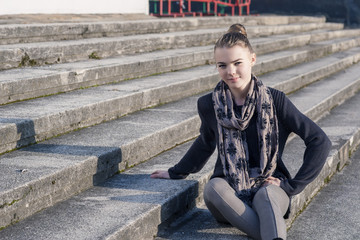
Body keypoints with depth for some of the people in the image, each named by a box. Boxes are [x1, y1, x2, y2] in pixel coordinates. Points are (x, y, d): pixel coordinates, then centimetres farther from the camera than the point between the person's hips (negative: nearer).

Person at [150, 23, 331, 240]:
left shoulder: (274, 100, -6)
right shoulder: (209, 105, 1)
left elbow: (320, 141, -3)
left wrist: (294, 185, -4)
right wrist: (176, 172, 30)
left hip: (270, 191, -2)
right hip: (230, 197, 2)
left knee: (266, 195, -38)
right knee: (214, 187, -34)